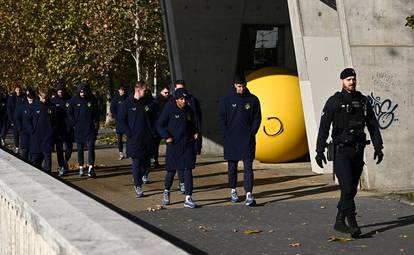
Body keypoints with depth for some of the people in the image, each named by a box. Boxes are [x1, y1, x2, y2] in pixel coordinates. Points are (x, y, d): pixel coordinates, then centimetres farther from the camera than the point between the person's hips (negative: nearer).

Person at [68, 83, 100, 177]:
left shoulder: (92, 100, 1)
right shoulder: (74, 100, 2)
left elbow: (96, 113, 9)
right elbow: (70, 113, 7)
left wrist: (96, 123, -2)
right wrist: (74, 124, -2)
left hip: (90, 128, -1)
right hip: (78, 130, 1)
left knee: (91, 147, -10)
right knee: (80, 149, 7)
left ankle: (91, 168, -11)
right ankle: (81, 168, 16)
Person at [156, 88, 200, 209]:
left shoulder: (189, 110, 9)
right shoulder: (169, 109, -4)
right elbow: (159, 125, -2)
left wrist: (196, 132, 5)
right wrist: (166, 136, -13)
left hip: (188, 145, 3)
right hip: (173, 145, -3)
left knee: (188, 171, -4)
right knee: (171, 171, 5)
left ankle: (188, 199, -2)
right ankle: (166, 192, 33)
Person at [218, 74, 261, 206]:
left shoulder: (253, 100, 2)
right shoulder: (227, 100, 1)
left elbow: (257, 118, 7)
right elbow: (221, 118, 3)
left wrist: (252, 132, -5)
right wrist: (226, 135, -6)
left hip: (248, 139, -1)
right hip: (231, 140, 1)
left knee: (248, 166, -7)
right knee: (232, 166, 11)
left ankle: (249, 194, -12)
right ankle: (233, 191, 25)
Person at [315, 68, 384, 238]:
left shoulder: (363, 101, 10)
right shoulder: (334, 102, -2)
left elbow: (373, 126, 12)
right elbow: (324, 128, -4)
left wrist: (378, 147, 3)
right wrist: (320, 151, -9)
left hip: (358, 151, 5)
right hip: (341, 151, -5)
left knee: (352, 188, 8)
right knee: (347, 187, -15)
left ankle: (339, 222, 20)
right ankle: (352, 224, -16)